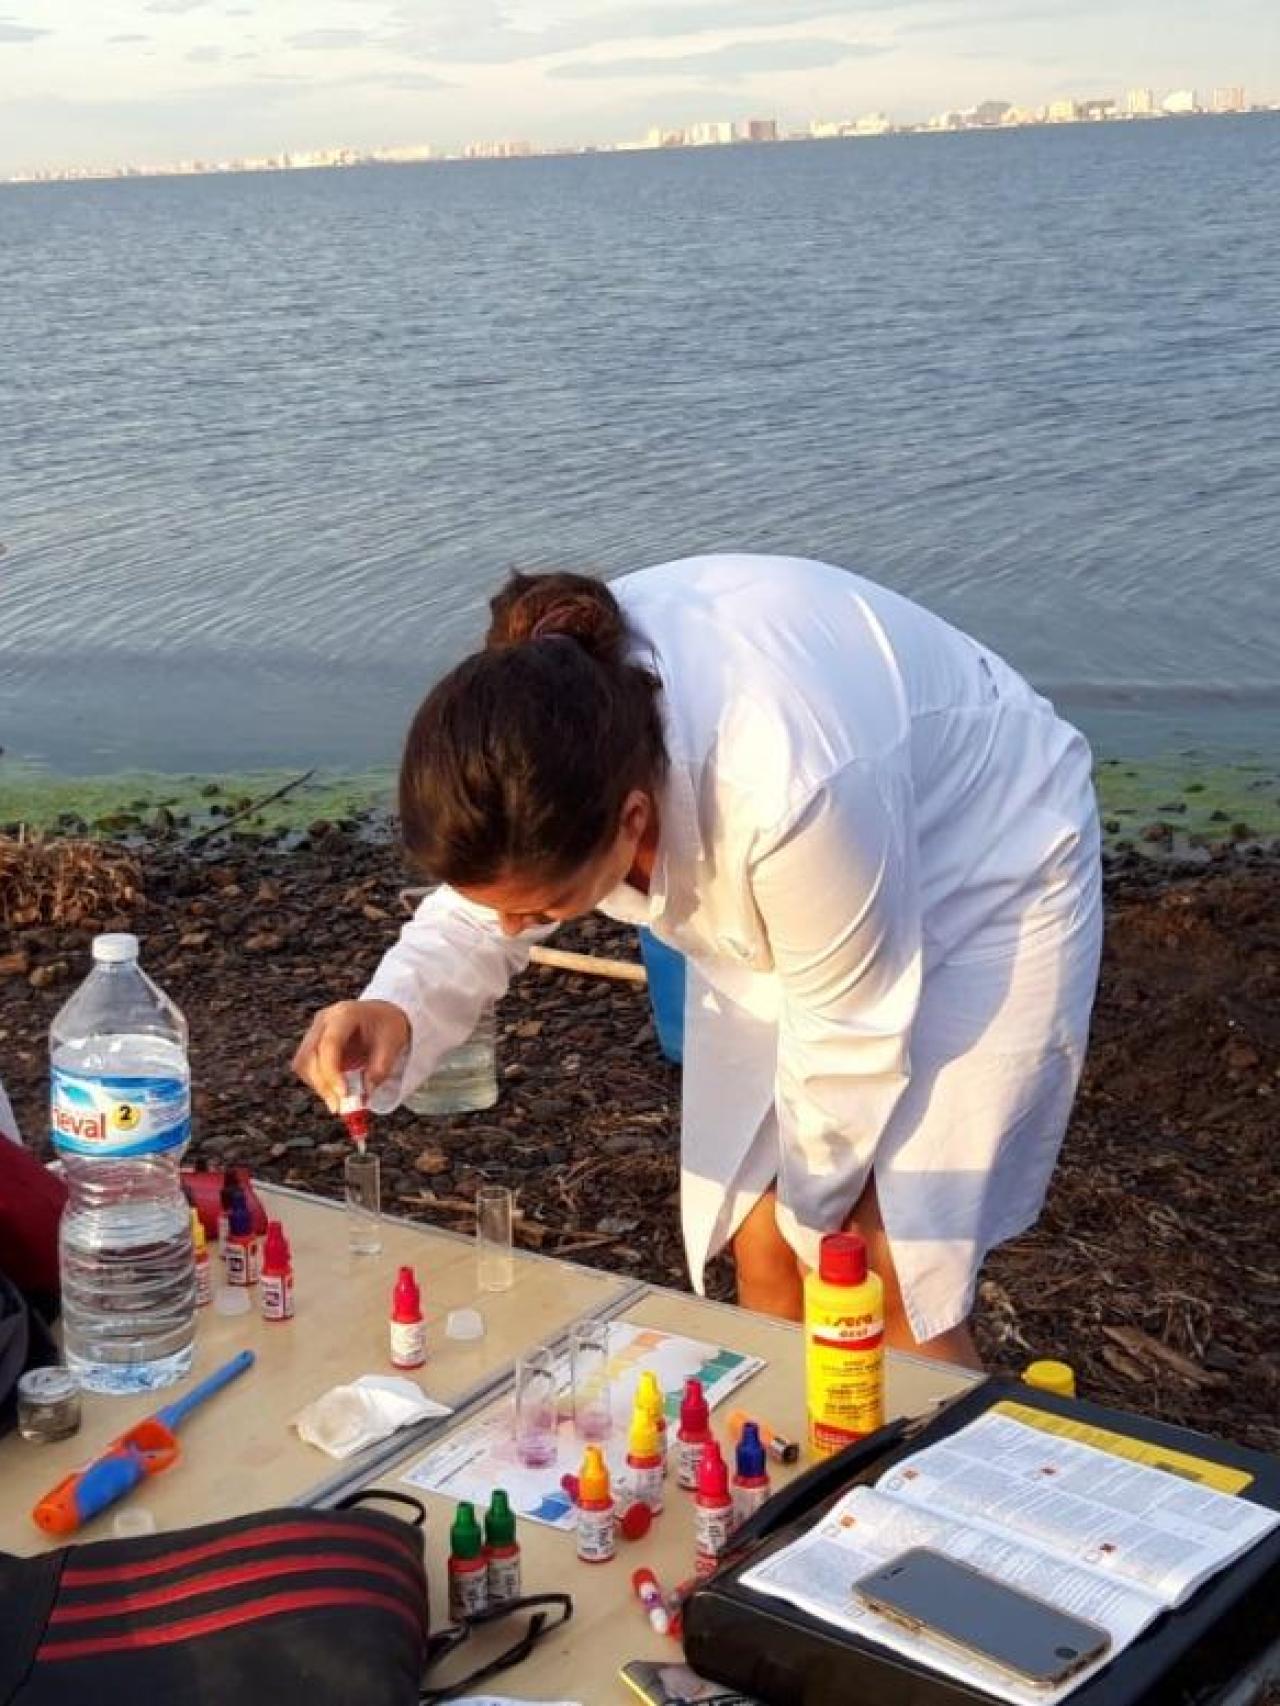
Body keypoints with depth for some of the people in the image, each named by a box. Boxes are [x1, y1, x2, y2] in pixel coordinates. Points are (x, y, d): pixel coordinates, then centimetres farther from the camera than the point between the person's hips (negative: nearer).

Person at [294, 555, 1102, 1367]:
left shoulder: (791, 790, -43)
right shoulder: (538, 734, -26)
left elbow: (847, 1030, -26)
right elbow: (480, 903, -6)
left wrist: (813, 1212, -8)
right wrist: (397, 1009, -28)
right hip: (779, 904, 6)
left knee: (891, 1287, -8)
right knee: (764, 1256, 4)